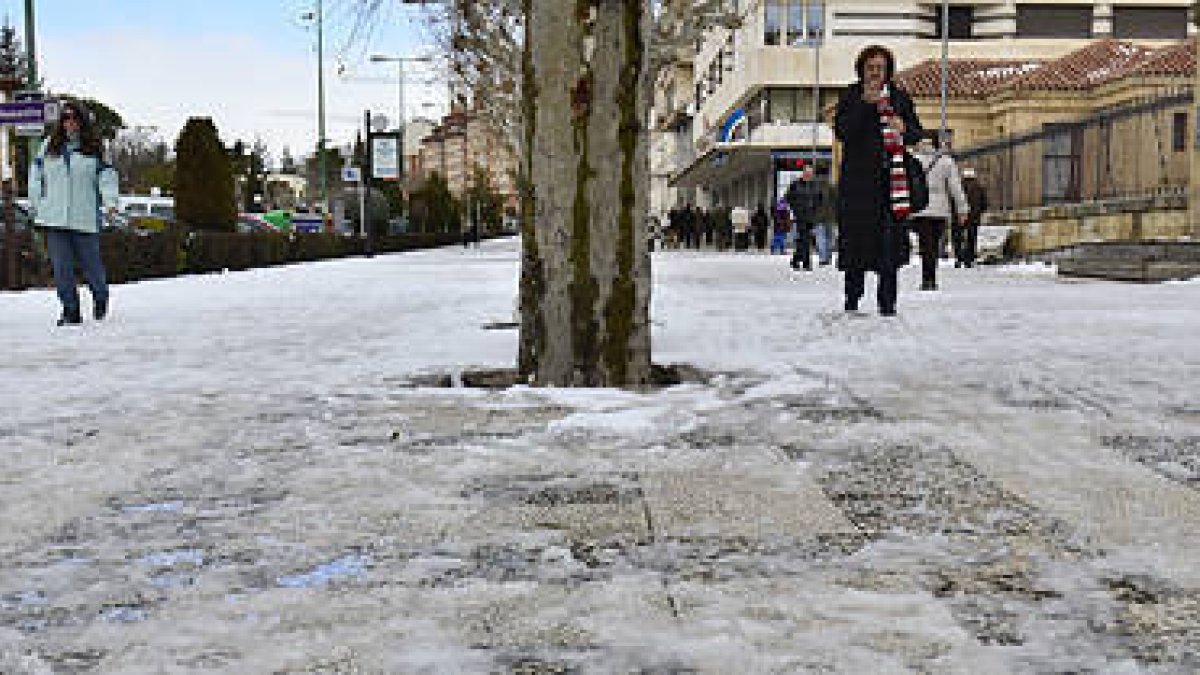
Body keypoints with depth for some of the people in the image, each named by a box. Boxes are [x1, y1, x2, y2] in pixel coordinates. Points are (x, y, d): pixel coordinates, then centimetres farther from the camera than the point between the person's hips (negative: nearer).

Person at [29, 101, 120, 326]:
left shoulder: (94, 147, 4)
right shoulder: (49, 145, 11)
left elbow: (106, 175, -2)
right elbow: (37, 172, 18)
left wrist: (110, 201, -17)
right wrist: (35, 203, 14)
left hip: (85, 217, -2)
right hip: (54, 217, 2)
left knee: (90, 261, 5)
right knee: (61, 266, -1)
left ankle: (100, 297, 34)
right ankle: (70, 311, 6)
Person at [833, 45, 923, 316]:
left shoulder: (900, 97, 13)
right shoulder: (850, 97, 7)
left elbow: (916, 133, 13)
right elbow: (841, 131, -7)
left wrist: (904, 128, -10)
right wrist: (864, 103, -14)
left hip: (891, 177, 1)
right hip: (858, 179, -1)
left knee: (890, 238, -4)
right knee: (856, 235, 0)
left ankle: (887, 300, 1)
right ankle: (853, 296, 12)